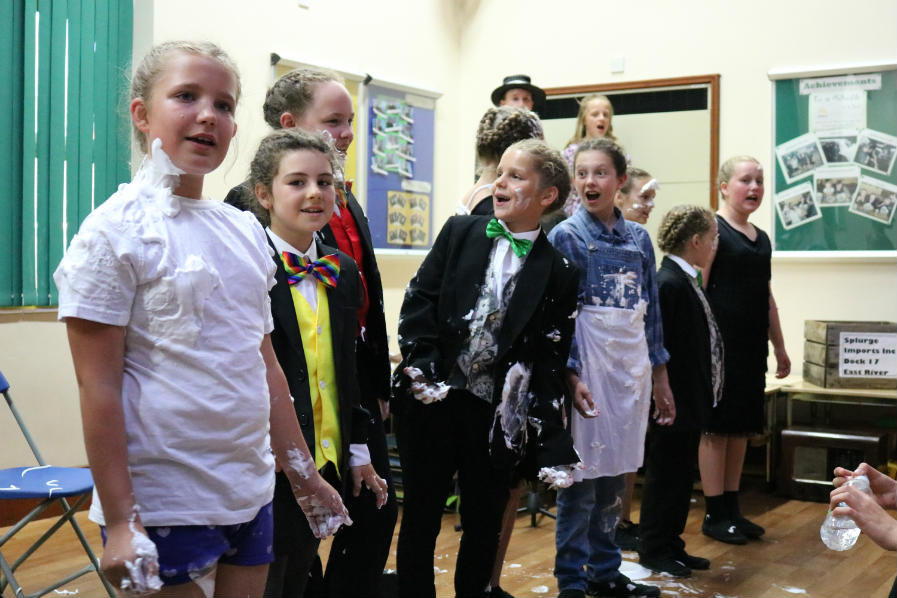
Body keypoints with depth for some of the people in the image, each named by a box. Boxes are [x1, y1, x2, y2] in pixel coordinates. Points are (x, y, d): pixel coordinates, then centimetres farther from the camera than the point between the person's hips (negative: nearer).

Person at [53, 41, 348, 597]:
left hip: (251, 495, 6)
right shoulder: (115, 231, -9)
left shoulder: (245, 230, 9)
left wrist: (305, 476, 15)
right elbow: (98, 386, -12)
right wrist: (120, 520, -15)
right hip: (164, 508, -6)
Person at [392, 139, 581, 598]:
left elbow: (549, 357, -2)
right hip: (433, 400, 1)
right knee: (420, 516, 10)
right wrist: (421, 366, -10)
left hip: (498, 414, 0)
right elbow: (419, 301, 2)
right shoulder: (460, 233, 4)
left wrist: (551, 442, -7)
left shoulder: (557, 272, -1)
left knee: (484, 524, 11)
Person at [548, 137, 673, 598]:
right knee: (581, 477, -1)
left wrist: (660, 377, 13)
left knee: (614, 476, 12)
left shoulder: (638, 237, 9)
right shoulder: (565, 236, -4)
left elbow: (650, 309, 13)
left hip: (632, 365, 5)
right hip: (589, 361, -5)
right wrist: (570, 375, -14)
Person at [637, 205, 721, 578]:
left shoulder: (686, 281, 12)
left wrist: (705, 394, 16)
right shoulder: (668, 284, -19)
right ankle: (652, 551, 15)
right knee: (664, 475, 2)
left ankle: (671, 545, 27)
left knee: (681, 476, 16)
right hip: (674, 404, -10)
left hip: (691, 404, 10)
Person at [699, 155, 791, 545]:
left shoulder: (761, 239, 16)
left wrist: (779, 347, 21)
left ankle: (731, 509, 21)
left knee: (742, 427, 11)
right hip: (721, 344, -8)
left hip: (751, 346, 8)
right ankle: (714, 515, 7)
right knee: (717, 427, -2)